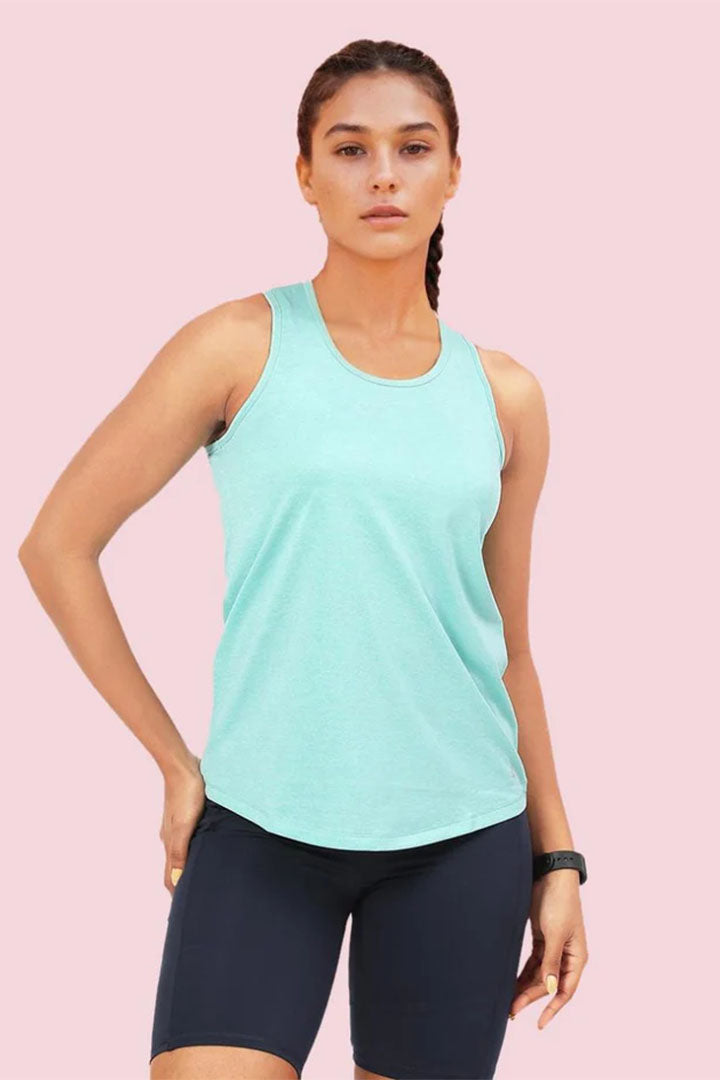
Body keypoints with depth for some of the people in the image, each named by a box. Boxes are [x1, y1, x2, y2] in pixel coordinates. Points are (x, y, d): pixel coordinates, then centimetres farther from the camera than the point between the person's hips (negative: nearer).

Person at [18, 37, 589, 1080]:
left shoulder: (504, 397, 6)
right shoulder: (241, 348, -3)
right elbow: (57, 545, -1)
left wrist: (558, 857, 14)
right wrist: (177, 764, -2)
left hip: (462, 840, 3)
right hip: (261, 832, -2)